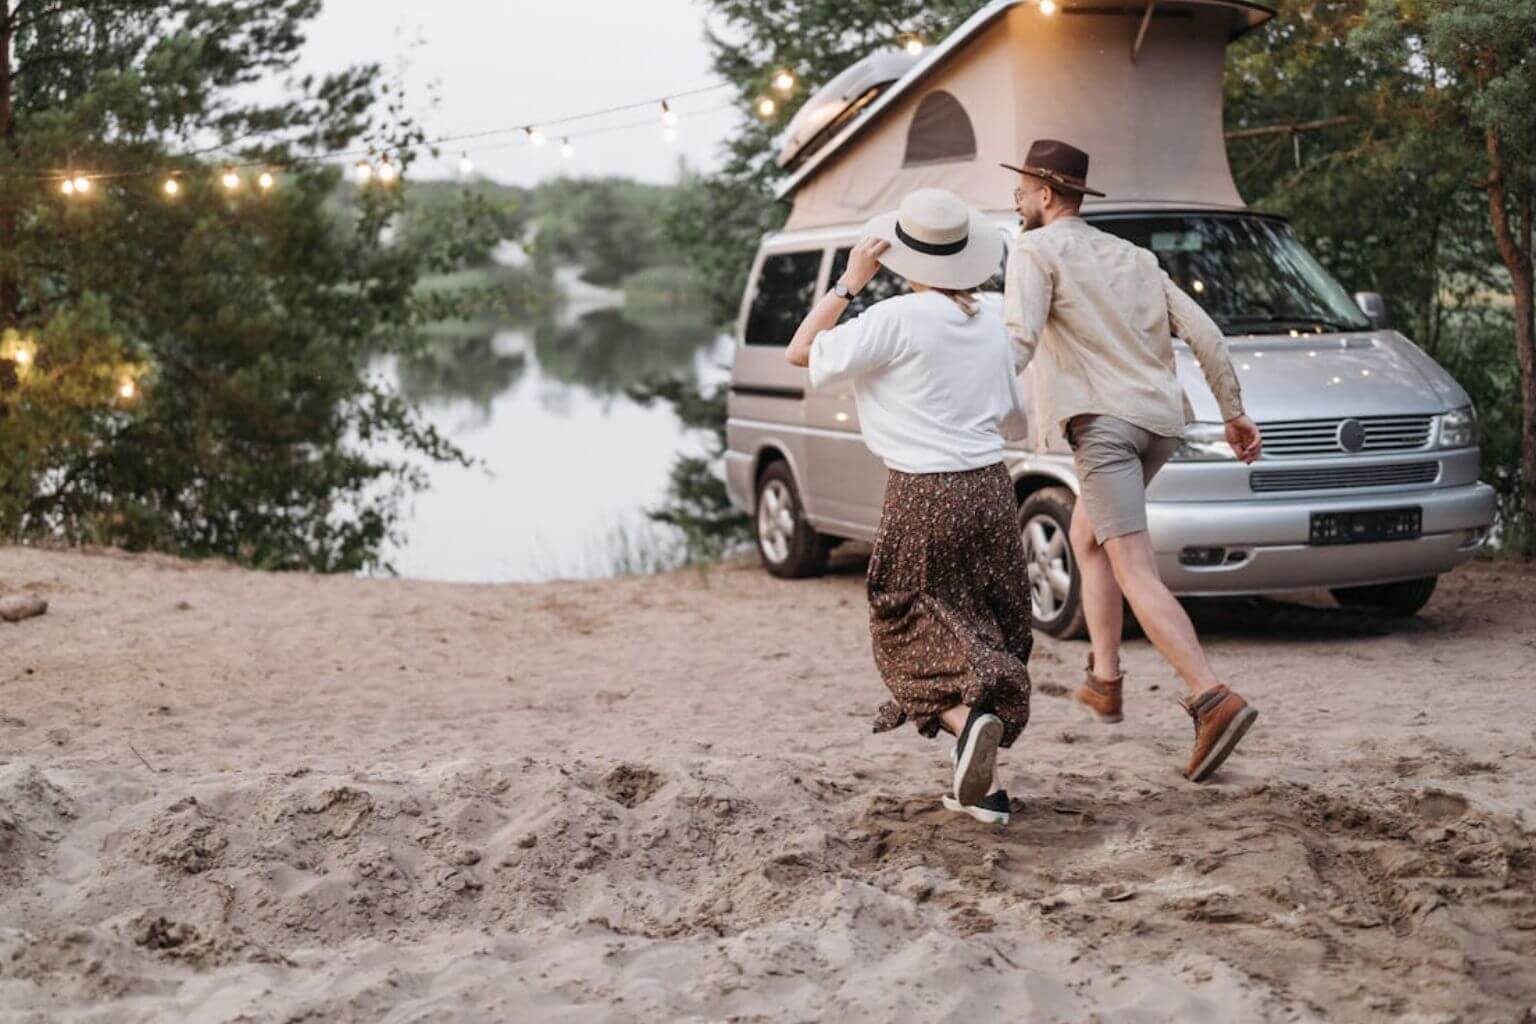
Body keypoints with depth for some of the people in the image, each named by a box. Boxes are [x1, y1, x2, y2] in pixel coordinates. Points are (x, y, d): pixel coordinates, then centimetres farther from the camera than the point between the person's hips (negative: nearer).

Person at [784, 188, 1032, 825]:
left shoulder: (897, 319, -12)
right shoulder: (989, 324, 6)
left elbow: (800, 352, -4)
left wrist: (851, 281, 0)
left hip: (922, 499, -5)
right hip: (990, 489, 5)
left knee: (915, 633, 5)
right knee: (983, 632, 12)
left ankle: (969, 717, -24)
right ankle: (978, 789, 11)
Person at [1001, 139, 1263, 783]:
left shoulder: (1036, 252, 2)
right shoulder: (1133, 257, 23)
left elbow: (1017, 341, -15)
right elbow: (1205, 334, 17)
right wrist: (1234, 413, 22)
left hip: (1104, 421, -8)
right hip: (1162, 419, 8)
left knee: (1136, 574, -13)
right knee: (1086, 536, 26)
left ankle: (1213, 699, -27)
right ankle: (1104, 681, 24)